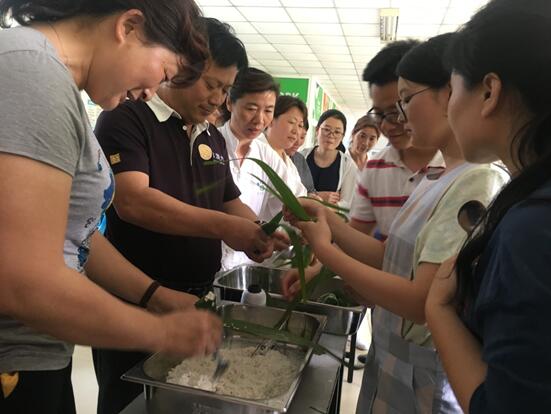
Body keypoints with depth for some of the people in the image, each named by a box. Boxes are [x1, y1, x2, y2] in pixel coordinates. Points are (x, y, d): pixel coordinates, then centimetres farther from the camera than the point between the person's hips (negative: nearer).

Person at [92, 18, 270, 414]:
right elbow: (132, 201, -25)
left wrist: (259, 232, -7)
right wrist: (223, 226, -30)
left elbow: (230, 201, 14)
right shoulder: (127, 119, -11)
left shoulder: (213, 138, 11)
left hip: (199, 298, 7)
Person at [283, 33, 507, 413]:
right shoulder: (438, 179, 6)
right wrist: (329, 221, -6)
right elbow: (392, 258, 3)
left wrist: (325, 249, -20)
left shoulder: (479, 182, -23)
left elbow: (424, 303, -27)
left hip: (427, 383, -8)